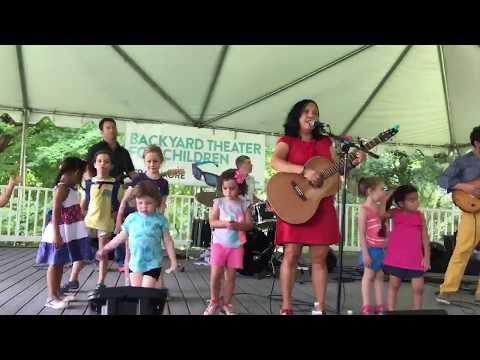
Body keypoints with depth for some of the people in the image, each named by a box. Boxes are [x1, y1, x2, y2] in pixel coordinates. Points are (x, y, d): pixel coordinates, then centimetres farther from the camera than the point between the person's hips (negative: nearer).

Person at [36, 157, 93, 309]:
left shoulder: (71, 189, 11)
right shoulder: (62, 188, -17)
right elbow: (55, 213, -23)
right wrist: (56, 234, -28)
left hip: (70, 232, 9)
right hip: (60, 232, -9)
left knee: (60, 263, 16)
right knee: (55, 263, 0)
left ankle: (58, 293, 27)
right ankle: (52, 298, 8)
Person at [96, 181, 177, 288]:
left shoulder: (160, 220, -6)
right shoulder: (131, 218, 2)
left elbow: (168, 241, -1)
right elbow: (121, 236, 15)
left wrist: (173, 260, -4)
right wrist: (105, 248, 18)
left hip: (153, 264, -4)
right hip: (134, 264, 4)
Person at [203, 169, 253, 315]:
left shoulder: (243, 204, 2)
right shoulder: (219, 202, 0)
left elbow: (249, 225, -2)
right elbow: (212, 222, -7)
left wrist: (237, 225, -20)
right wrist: (225, 223, -24)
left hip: (236, 245, 1)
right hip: (219, 243, -1)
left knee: (230, 276, 6)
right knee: (215, 274, -3)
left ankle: (226, 304, 20)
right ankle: (214, 302, 19)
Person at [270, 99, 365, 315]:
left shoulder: (326, 142, 18)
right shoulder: (287, 141, 4)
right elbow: (275, 162, -15)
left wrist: (353, 162, -4)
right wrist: (304, 171, -26)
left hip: (322, 205, 4)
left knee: (319, 257, 5)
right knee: (291, 255, -5)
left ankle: (319, 308, 13)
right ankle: (286, 308, 5)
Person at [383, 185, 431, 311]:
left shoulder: (420, 216, 3)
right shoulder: (394, 213, 1)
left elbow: (425, 237, 4)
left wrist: (427, 257, -1)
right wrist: (387, 196, -10)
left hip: (415, 259, 1)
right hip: (396, 257, -1)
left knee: (418, 288, 4)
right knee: (394, 285, 9)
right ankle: (391, 312, 17)